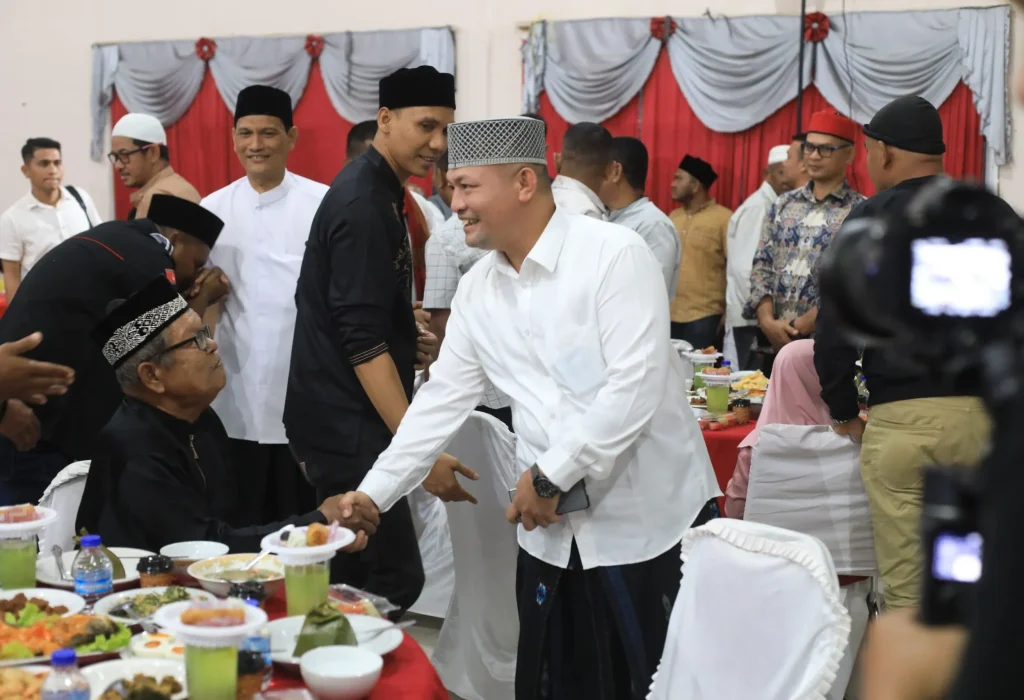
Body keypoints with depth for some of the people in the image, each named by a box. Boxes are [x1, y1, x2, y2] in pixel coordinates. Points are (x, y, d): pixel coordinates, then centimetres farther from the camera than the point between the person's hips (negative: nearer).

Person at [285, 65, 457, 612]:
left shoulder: (377, 193, 13)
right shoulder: (364, 206, -17)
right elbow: (364, 341, -24)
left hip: (346, 421, 10)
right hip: (347, 428, -10)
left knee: (356, 579, 15)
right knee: (393, 583, -9)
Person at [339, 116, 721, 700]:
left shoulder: (615, 255, -15)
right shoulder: (478, 289, 6)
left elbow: (636, 387, -21)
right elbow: (442, 399, 11)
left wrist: (550, 476, -17)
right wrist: (374, 493, 7)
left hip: (651, 522, -6)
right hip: (552, 532, 6)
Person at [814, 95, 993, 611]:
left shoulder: (871, 220, 0)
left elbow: (835, 329, -2)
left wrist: (843, 413, 9)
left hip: (905, 415, -4)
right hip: (990, 413, 4)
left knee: (906, 590, 2)